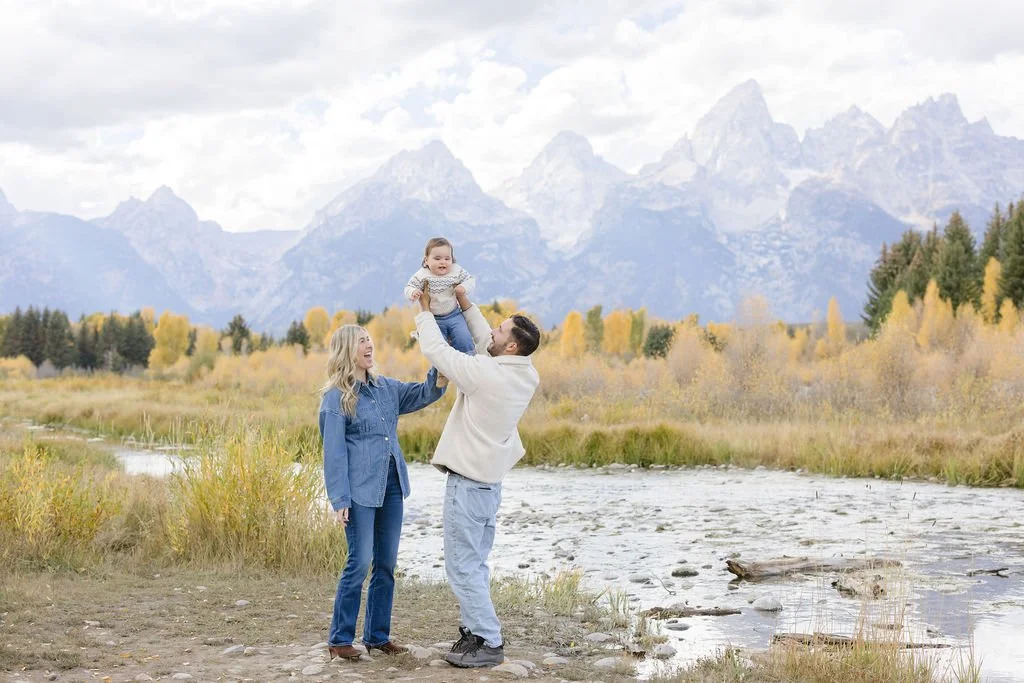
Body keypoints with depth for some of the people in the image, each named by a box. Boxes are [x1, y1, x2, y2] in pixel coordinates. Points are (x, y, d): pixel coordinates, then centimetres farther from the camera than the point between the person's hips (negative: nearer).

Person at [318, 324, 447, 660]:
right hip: (360, 490, -7)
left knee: (387, 563, 9)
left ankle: (377, 635, 18)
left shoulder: (386, 387, 12)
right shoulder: (336, 397, -6)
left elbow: (426, 393, 12)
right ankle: (340, 639, 5)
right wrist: (340, 500, -12)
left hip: (391, 486, 7)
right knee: (360, 562, -6)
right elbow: (334, 452, -8)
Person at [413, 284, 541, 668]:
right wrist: (465, 303, 16)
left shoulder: (485, 374, -23)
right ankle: (475, 631, 22)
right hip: (490, 479, 9)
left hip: (467, 482, -9)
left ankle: (489, 643, -2)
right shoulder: (527, 376, 0)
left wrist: (425, 310, 2)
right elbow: (486, 344, 17)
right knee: (474, 564, 17)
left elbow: (435, 350, -14)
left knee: (462, 566, -3)